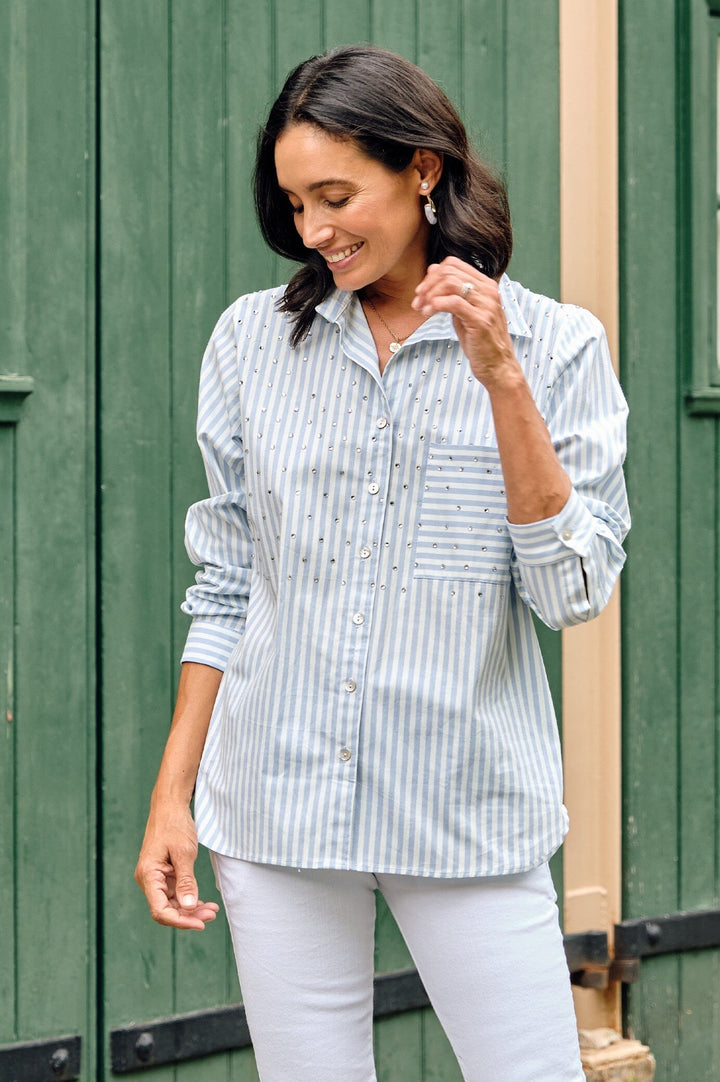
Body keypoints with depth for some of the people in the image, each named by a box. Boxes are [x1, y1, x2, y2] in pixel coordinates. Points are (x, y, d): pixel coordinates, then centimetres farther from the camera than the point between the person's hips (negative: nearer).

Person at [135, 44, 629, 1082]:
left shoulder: (556, 345, -1)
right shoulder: (253, 338, 5)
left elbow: (573, 589, -9)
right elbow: (224, 588, 9)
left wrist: (501, 381, -15)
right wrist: (173, 792, 5)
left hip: (469, 814, -2)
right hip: (275, 808, 2)